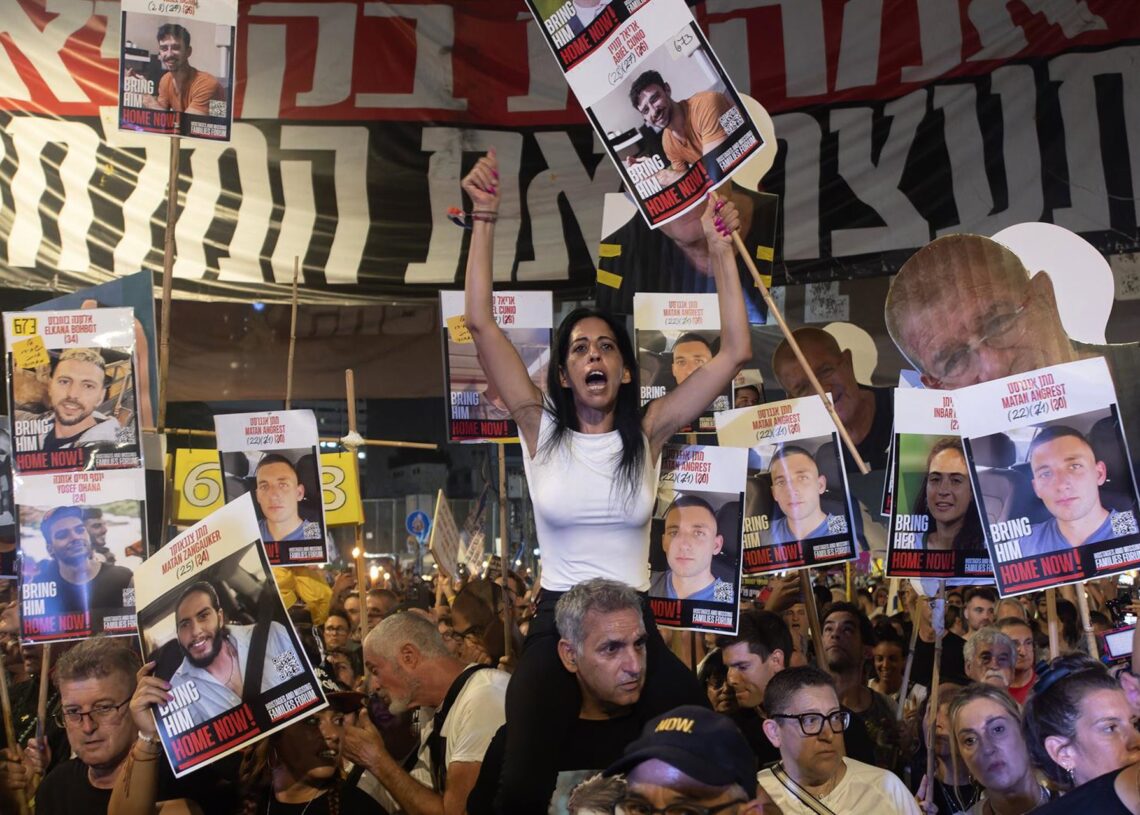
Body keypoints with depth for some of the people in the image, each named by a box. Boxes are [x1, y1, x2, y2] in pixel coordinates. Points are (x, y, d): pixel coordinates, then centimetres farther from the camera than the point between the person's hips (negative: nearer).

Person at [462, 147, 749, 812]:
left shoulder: (648, 433, 0)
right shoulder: (542, 428, -2)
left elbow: (736, 353, -5)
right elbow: (481, 322, -9)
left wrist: (722, 252, -9)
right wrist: (486, 220, -14)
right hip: (557, 622, -1)